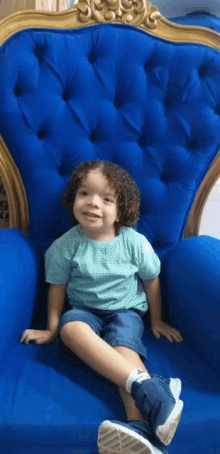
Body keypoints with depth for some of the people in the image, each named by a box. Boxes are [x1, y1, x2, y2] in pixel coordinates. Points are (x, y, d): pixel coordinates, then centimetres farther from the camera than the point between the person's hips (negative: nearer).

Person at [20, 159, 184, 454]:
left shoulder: (135, 242, -7)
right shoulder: (66, 245, -7)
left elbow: (151, 281, 6)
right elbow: (58, 287, 4)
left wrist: (156, 321, 13)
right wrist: (51, 329, 7)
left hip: (126, 311, 0)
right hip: (85, 311, 1)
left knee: (123, 347, -34)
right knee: (70, 327, -35)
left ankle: (142, 426, -54)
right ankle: (146, 385, -50)